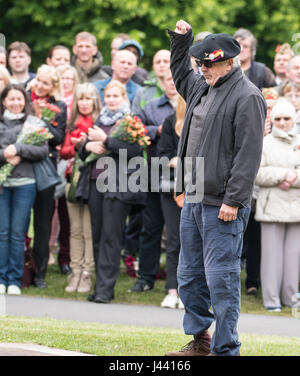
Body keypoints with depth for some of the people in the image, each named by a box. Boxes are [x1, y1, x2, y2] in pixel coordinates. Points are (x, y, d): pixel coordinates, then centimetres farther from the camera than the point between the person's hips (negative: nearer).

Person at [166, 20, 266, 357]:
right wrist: (181, 40, 27)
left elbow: (249, 154, -19)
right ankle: (200, 341, 28)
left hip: (221, 205, -9)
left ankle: (225, 350, -2)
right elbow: (180, 76, 40)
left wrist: (233, 200, -22)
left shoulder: (247, 97, -14)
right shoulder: (203, 87, 14)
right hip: (193, 201, 9)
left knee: (221, 278, -7)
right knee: (189, 276, 15)